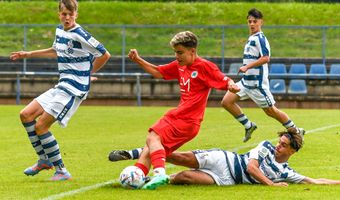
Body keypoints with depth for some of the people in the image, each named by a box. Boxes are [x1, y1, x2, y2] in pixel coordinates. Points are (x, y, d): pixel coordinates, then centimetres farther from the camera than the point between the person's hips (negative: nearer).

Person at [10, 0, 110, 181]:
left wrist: (88, 73, -3)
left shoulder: (80, 35, -16)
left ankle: (61, 171, -4)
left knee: (41, 126, -12)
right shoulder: (59, 30, 11)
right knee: (26, 115, 6)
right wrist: (29, 54, 35)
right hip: (62, 86, 9)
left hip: (74, 89, -9)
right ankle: (44, 160, 15)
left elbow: (105, 55, -13)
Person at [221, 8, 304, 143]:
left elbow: (266, 58, -26)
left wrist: (247, 67, -28)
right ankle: (248, 126, 12)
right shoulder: (251, 38, 15)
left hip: (258, 82, -9)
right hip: (246, 81, 9)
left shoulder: (260, 38, -14)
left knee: (270, 110, -1)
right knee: (226, 101, -1)